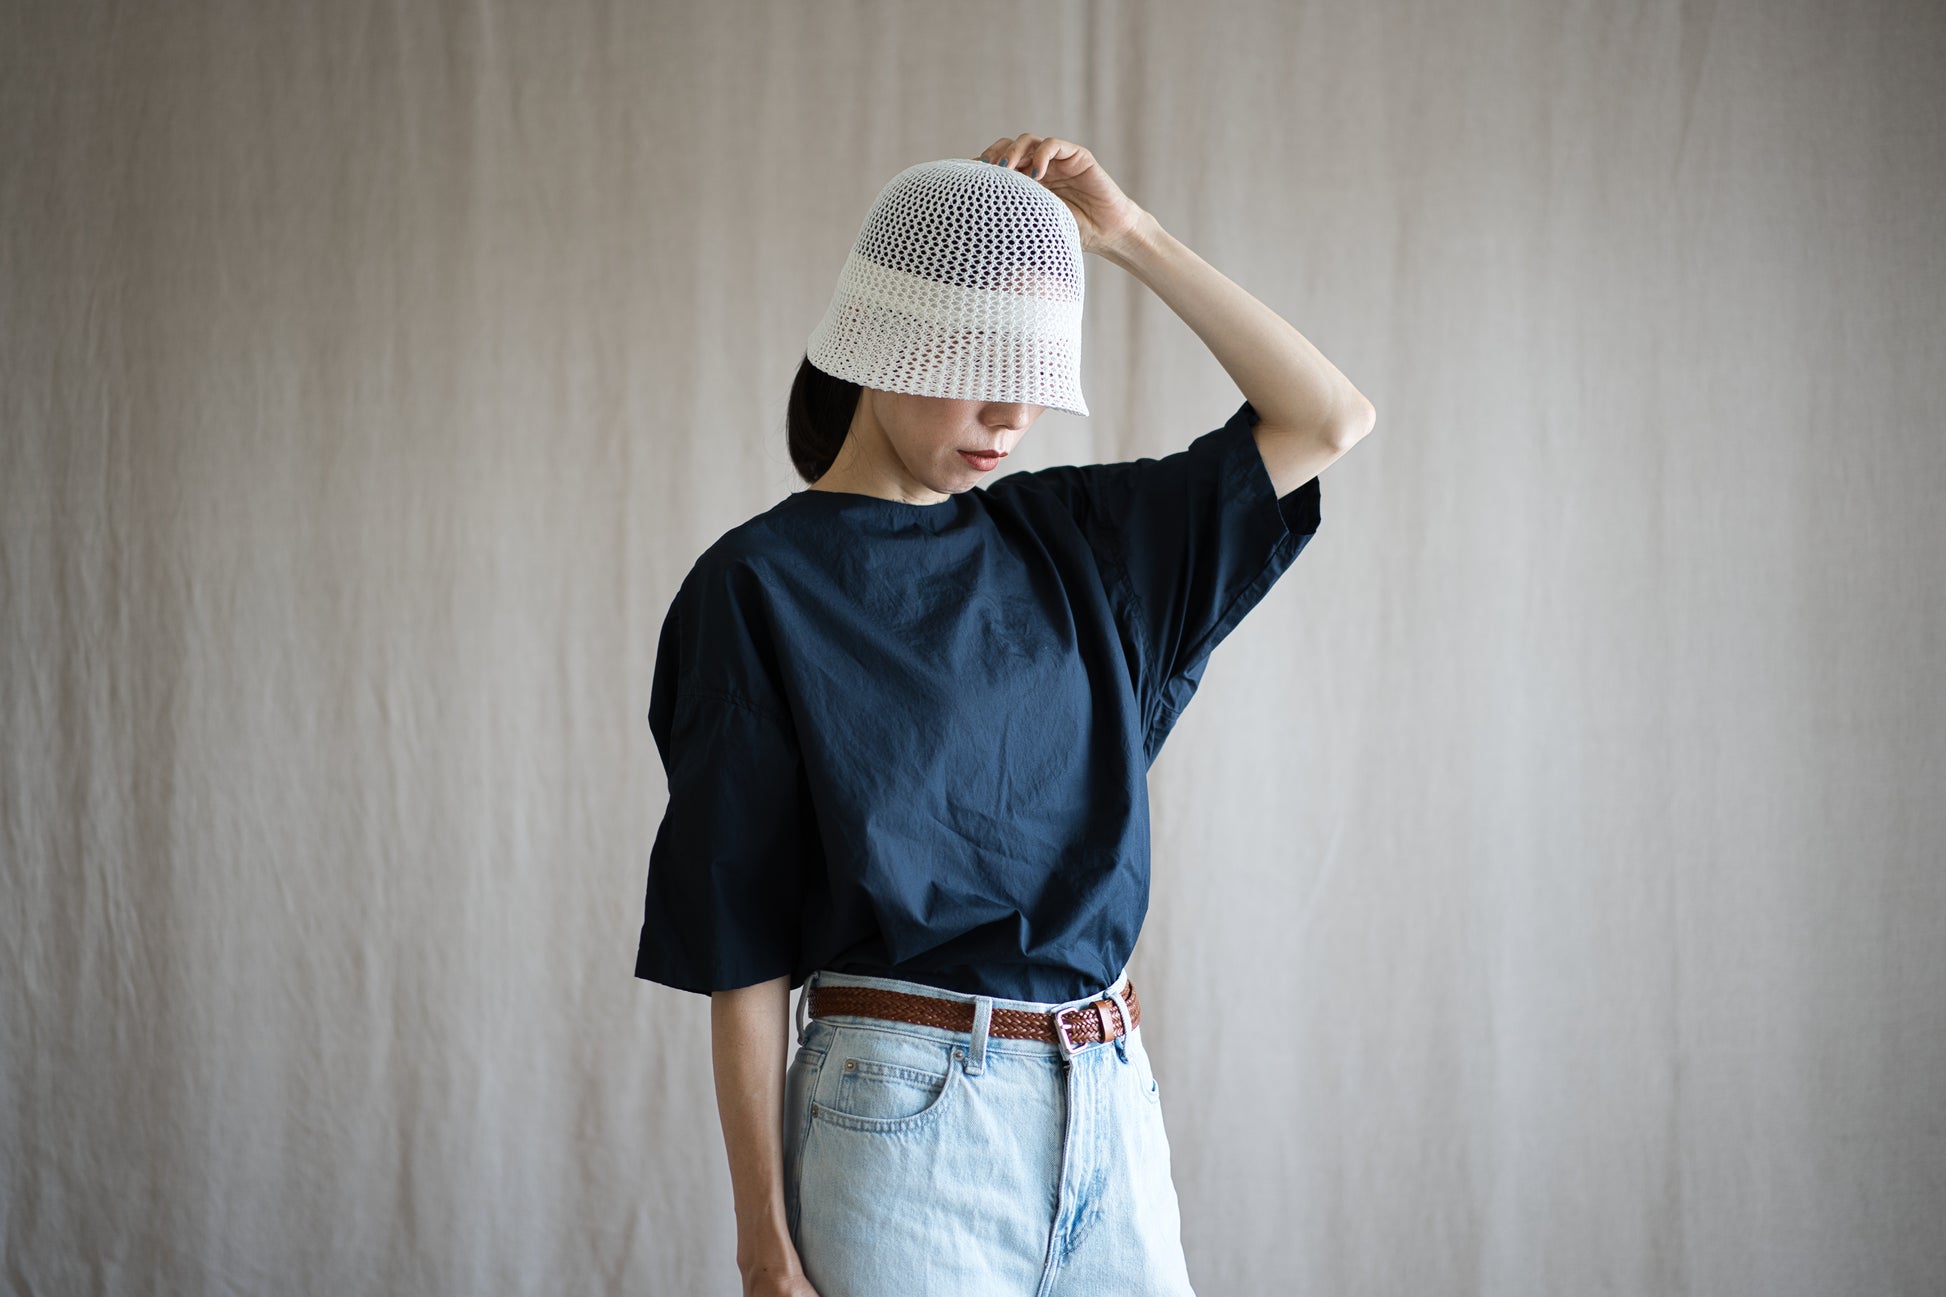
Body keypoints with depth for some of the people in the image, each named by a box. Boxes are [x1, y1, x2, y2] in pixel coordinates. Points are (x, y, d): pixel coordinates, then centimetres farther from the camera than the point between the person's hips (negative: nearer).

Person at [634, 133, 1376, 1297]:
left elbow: (1327, 420, 12)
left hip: (1113, 1109, 5)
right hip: (904, 1119, -5)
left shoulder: (1067, 540, 10)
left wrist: (1132, 238, 6)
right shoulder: (762, 585, -5)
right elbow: (742, 937, -7)